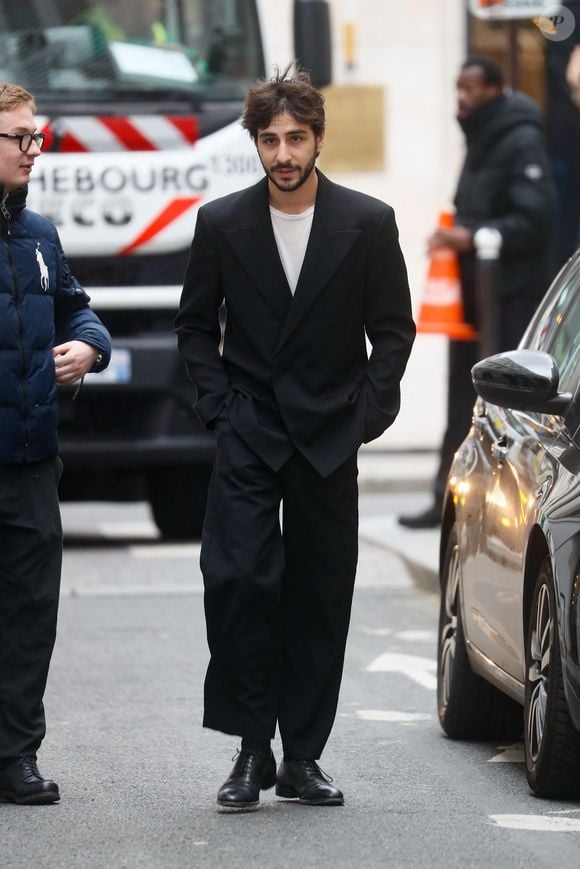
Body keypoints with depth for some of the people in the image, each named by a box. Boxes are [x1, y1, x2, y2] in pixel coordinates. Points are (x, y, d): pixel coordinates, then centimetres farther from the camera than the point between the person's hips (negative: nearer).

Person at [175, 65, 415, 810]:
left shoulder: (368, 223, -2)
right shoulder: (222, 224, 0)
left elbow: (394, 328, 4)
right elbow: (194, 324, 10)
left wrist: (367, 411, -4)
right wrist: (219, 404, 0)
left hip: (329, 437, 0)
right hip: (249, 436, 0)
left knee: (319, 598, 4)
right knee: (236, 580, -14)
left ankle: (302, 757, 12)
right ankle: (253, 749, -6)